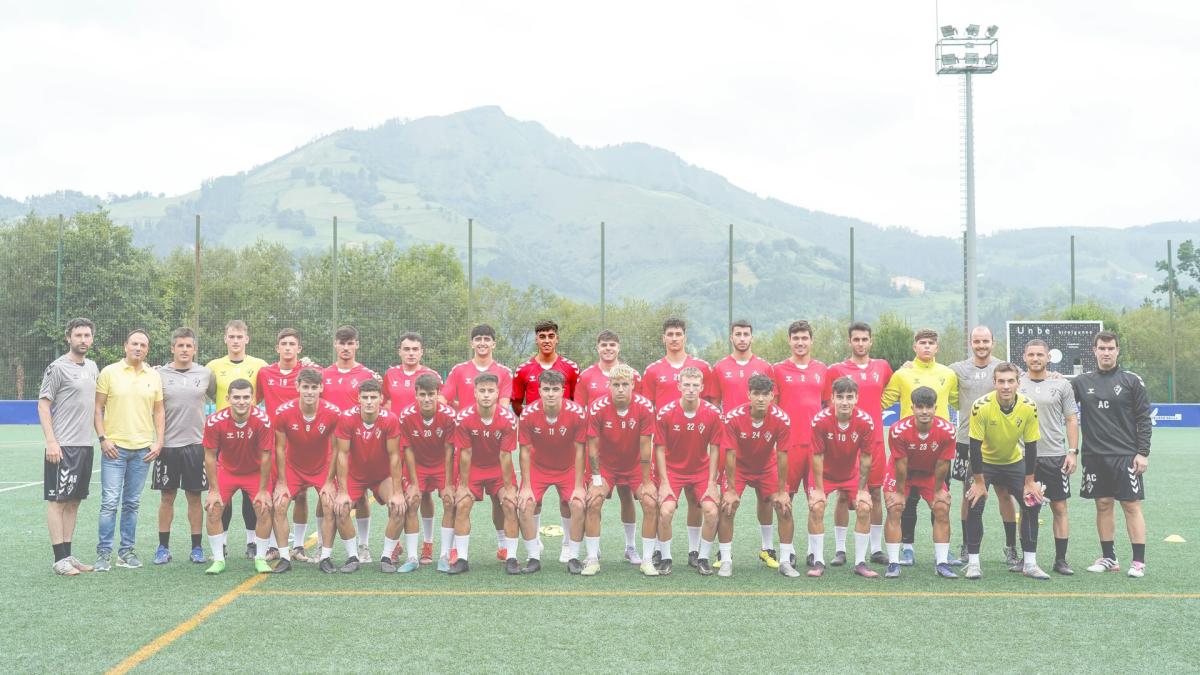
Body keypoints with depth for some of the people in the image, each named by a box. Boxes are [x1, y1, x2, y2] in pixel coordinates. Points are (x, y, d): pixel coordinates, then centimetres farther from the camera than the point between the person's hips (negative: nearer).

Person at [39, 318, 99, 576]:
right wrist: (51, 441, -16)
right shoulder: (58, 367, -7)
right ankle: (59, 558, 1)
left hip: (86, 445, 7)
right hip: (63, 446, -7)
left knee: (74, 501, 10)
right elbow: (43, 405, -9)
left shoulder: (92, 367, 13)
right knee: (58, 500, -2)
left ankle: (68, 555, 16)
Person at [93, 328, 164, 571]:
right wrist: (102, 438, -8)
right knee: (110, 502, -6)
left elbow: (159, 412, 14)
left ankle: (126, 551, 16)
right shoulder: (109, 372, 0)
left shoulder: (154, 376, 9)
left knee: (132, 503, 9)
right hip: (115, 448, -3)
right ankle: (104, 553, 2)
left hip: (143, 449, 3)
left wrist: (158, 442, 5)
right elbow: (98, 408, 1)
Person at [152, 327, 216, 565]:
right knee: (167, 497, 6)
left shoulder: (205, 374, 4)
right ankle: (163, 548, 15)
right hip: (167, 445, 0)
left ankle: (196, 548, 13)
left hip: (196, 443, 0)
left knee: (195, 497, 5)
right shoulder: (160, 374, 2)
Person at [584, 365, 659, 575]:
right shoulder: (597, 407, -22)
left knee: (651, 504, -12)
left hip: (635, 465, 0)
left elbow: (645, 446, -16)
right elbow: (593, 446, -14)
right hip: (606, 465, 0)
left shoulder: (645, 407, -21)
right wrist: (597, 480, -13)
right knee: (593, 503, -15)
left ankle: (646, 560, -1)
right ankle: (593, 559, -4)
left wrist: (646, 481, -12)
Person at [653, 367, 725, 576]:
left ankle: (703, 558, 7)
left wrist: (712, 482, -8)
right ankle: (665, 558, 2)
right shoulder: (665, 413, -15)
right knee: (665, 512, -18)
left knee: (711, 512, -14)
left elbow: (714, 449, -5)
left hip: (701, 470, 1)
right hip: (672, 470, -1)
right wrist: (664, 482, -12)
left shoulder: (713, 413, -12)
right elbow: (660, 449, -8)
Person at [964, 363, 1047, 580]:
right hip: (985, 461, -3)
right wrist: (979, 482, -21)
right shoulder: (981, 406, -27)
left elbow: (1031, 446, -11)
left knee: (1033, 504, -6)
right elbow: (975, 446, -23)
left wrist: (1029, 482, -9)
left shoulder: (1029, 407, -19)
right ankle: (973, 562, -6)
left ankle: (1029, 563, 6)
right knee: (975, 505, -17)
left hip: (1014, 461, 3)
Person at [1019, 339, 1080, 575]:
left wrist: (1073, 452, -3)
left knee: (1060, 508, 1)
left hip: (1055, 456, 0)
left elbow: (1072, 420, 6)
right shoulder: (1016, 384, 5)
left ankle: (1061, 559, 9)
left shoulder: (1062, 385, 5)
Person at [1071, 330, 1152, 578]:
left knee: (1132, 506, -3)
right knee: (1103, 505, 8)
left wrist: (1143, 453, -7)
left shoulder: (1131, 381, 0)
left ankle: (1139, 561, 2)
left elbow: (1144, 419, 0)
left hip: (1126, 456, -3)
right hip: (1094, 456, 3)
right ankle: (1108, 558, 17)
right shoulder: (1082, 382, 8)